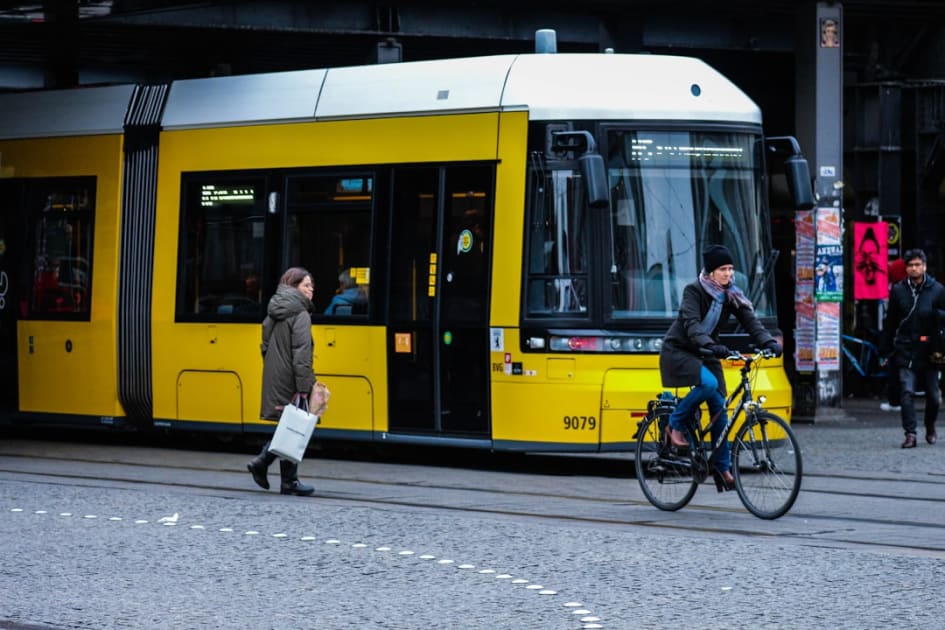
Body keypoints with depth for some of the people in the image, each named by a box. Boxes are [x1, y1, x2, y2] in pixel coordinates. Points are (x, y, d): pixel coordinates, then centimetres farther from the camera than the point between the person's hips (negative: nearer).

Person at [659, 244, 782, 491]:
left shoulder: (731, 296, 1)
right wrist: (710, 345, -48)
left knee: (719, 407, -3)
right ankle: (675, 425, -12)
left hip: (705, 354, 6)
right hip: (678, 351, -6)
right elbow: (692, 324, -30)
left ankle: (722, 468, 3)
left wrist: (768, 343, -26)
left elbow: (750, 321, -8)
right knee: (708, 383, -33)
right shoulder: (694, 292, -16)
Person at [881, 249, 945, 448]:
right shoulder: (898, 291, 5)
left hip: (929, 352, 0)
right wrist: (886, 351, 8)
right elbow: (890, 324, 9)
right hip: (906, 351, 0)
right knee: (907, 392, -12)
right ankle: (910, 434, -11)